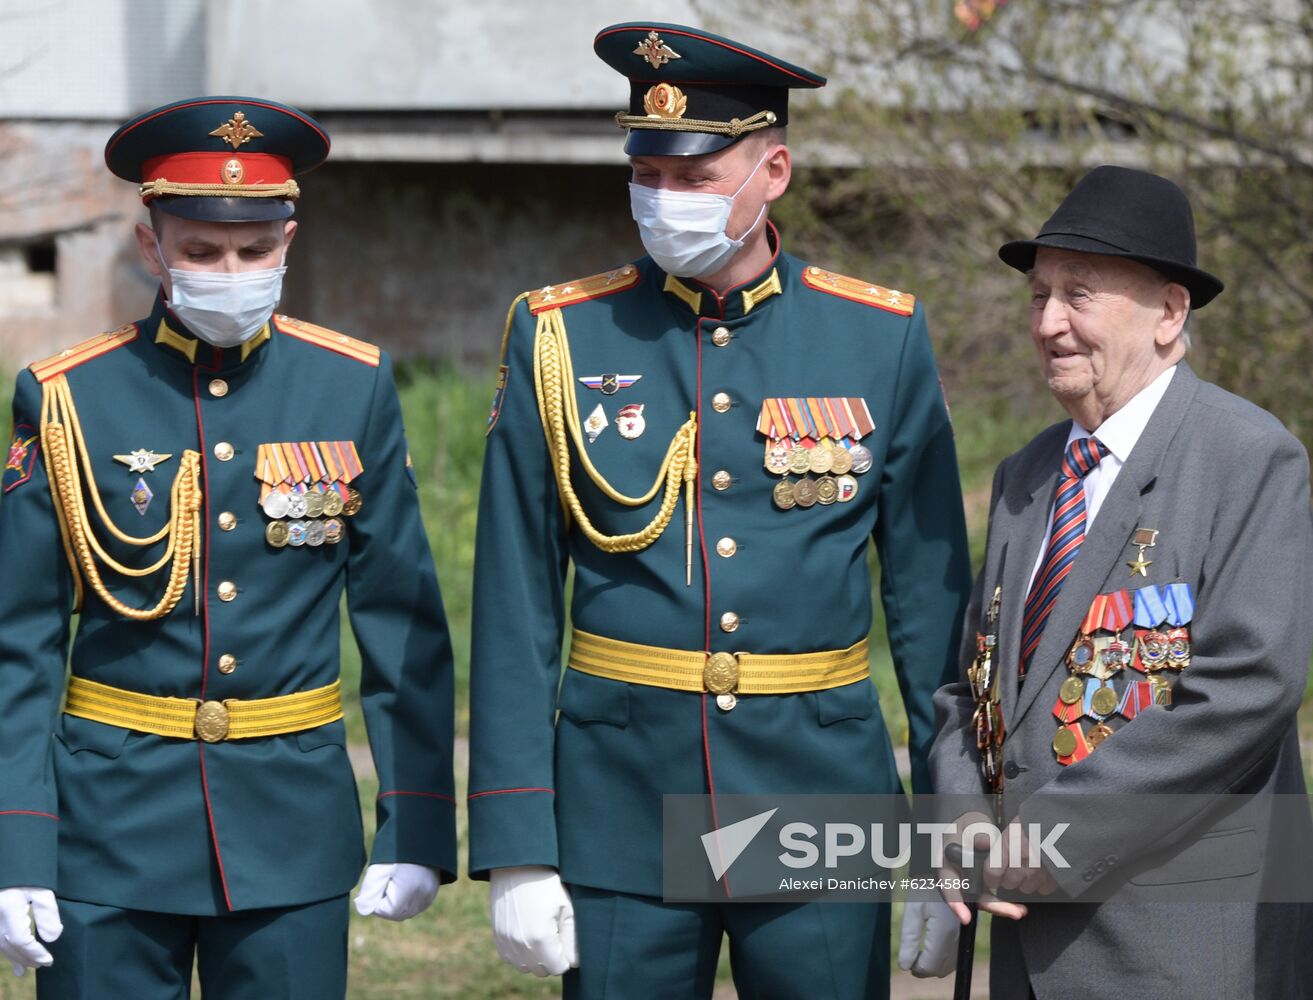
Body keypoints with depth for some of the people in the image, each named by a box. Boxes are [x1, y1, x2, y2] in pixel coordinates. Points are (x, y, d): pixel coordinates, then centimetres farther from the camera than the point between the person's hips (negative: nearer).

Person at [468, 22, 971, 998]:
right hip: (621, 804, 0)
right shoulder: (560, 340, 1)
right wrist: (516, 851, -4)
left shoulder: (882, 338, 2)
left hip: (822, 793, 0)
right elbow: (514, 614, 1)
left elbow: (932, 599, 5)